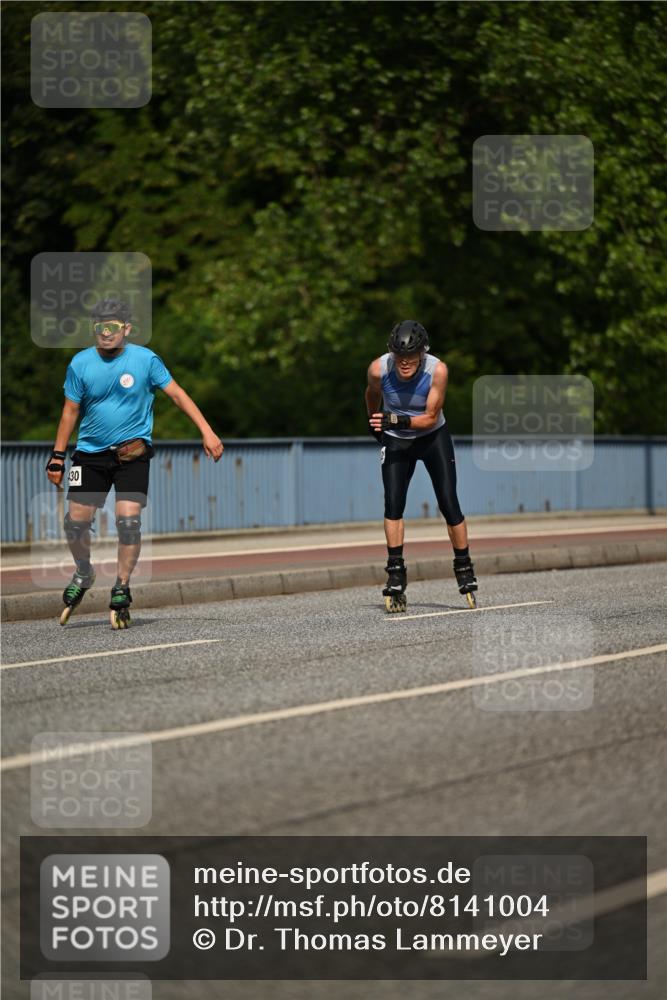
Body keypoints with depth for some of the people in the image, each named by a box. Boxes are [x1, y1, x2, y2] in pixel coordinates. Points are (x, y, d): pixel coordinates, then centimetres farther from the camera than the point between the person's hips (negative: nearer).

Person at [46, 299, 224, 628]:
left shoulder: (145, 359, -6)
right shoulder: (81, 363, -1)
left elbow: (177, 394, 0)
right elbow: (70, 411, 8)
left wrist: (207, 432, -6)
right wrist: (57, 457, 8)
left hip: (133, 452, -2)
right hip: (91, 453, 2)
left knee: (128, 520, -14)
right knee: (75, 521, -1)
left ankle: (121, 591, 2)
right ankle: (83, 573, 29)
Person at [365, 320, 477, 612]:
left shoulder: (437, 370, -27)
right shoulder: (378, 369, -23)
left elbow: (431, 417, -22)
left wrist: (397, 420, -37)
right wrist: (376, 423, 17)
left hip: (432, 437, -1)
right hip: (395, 441, 1)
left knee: (449, 505, -6)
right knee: (393, 503, -15)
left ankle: (464, 569, 11)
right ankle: (395, 576, -10)